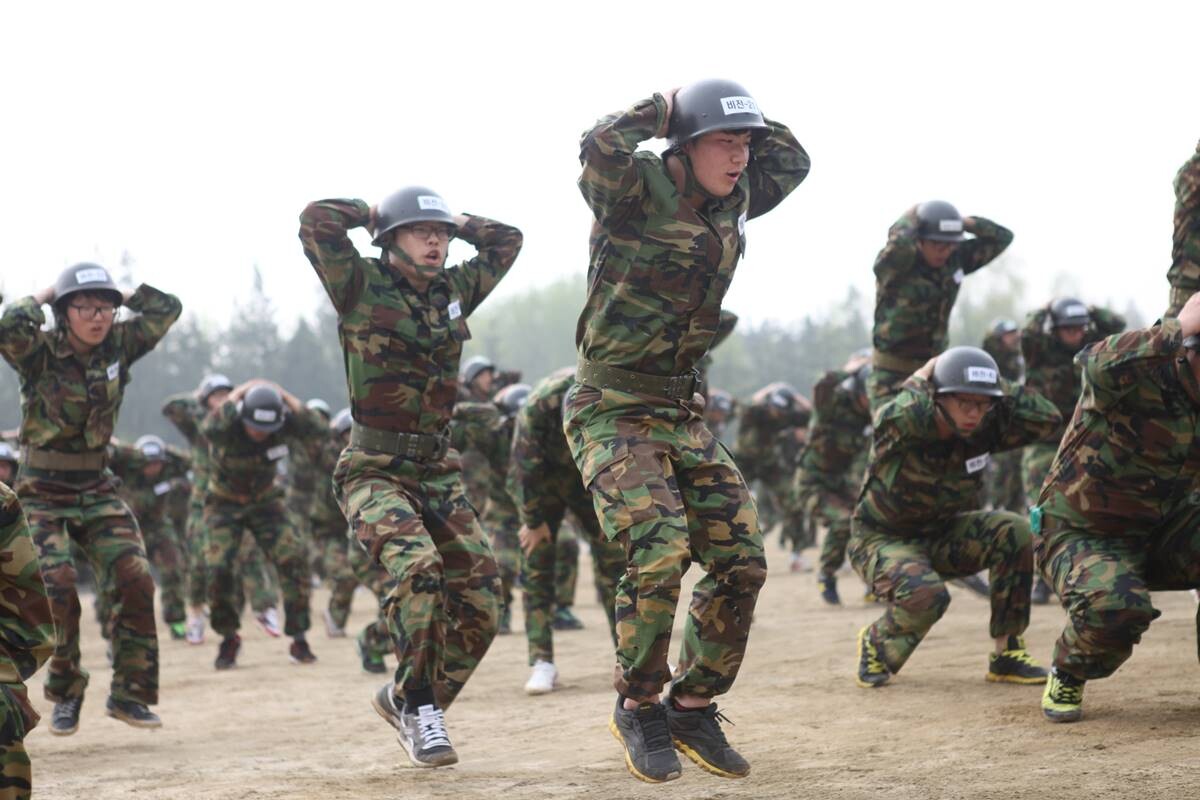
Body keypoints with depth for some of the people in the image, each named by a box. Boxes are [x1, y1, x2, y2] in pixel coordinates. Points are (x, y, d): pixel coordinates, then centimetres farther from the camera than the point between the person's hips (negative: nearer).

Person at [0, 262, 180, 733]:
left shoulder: (117, 346, 0)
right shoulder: (40, 353, -13)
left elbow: (168, 309, 6)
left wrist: (119, 295, 0)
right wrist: (40, 297, -17)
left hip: (97, 491, 4)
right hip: (42, 495, -4)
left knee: (136, 579, -11)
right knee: (57, 589, -17)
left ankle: (130, 693, 0)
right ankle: (66, 694, 4)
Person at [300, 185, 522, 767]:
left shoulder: (455, 291, 11)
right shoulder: (363, 288, -4)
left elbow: (506, 240, 24)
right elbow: (317, 222, -16)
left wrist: (457, 223, 16)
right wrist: (371, 213, -1)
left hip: (438, 471, 6)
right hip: (374, 471, -6)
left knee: (479, 597, -4)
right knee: (417, 569, -30)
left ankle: (404, 699, 17)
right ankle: (421, 710, -17)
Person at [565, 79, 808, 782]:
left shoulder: (732, 201, 8)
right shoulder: (638, 189, -12)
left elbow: (793, 161, 25)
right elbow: (600, 148, -34)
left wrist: (747, 124, 9)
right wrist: (663, 110, -17)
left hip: (684, 414, 7)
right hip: (612, 410, -7)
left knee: (741, 561, 0)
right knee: (660, 553, -22)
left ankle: (693, 708, 15)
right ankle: (638, 710, -2)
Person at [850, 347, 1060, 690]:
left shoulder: (981, 432, -11)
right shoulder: (903, 430, -26)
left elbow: (1047, 417, -18)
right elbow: (901, 418, -52)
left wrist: (997, 387, -20)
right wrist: (919, 380, -32)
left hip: (940, 537, 6)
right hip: (882, 539, -6)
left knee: (1015, 532, -19)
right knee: (925, 596, -36)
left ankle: (1006, 653, -9)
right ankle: (876, 643, 0)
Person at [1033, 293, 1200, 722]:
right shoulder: (1140, 370, -25)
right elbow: (1100, 365, -50)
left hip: (1160, 530, 6)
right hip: (1081, 532, -6)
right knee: (1115, 608, -34)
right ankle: (1067, 678, 0)